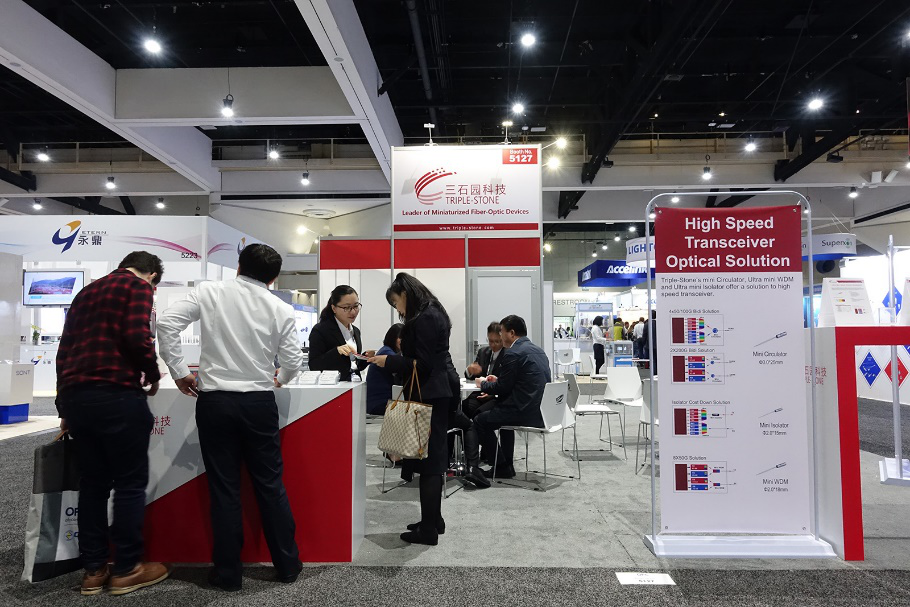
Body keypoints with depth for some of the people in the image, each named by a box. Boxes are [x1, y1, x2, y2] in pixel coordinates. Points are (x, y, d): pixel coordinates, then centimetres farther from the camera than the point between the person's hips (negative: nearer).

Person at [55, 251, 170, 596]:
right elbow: (137, 337, -17)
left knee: (92, 483, 14)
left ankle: (94, 570, 21)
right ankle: (126, 569, 11)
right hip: (115, 394, -8)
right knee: (130, 483, 3)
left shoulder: (87, 292, 23)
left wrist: (65, 407, 27)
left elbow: (64, 351, 23)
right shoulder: (138, 286, 0)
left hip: (75, 395, 8)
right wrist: (153, 375, 1)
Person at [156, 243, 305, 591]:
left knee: (224, 488, 10)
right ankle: (287, 565, 23)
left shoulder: (209, 292, -1)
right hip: (259, 402, 0)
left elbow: (166, 324, -7)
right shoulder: (281, 310, -1)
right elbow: (293, 363, -2)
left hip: (215, 401, 0)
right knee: (270, 485, 12)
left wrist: (179, 372, 3)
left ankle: (228, 573, 20)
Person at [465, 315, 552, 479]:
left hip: (527, 412, -10)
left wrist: (483, 384, 9)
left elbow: (502, 388, -9)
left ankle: (502, 466, 15)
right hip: (541, 409, 10)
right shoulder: (538, 350, 14)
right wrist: (498, 380, 22)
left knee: (480, 420, 5)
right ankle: (506, 465, 33)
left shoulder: (513, 354, -14)